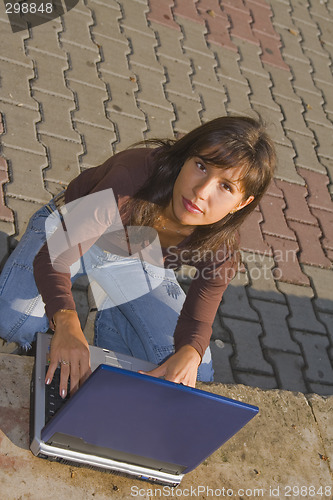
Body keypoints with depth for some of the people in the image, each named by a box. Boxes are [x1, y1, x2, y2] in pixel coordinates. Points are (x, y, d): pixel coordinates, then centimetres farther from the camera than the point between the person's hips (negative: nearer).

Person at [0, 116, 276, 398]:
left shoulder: (220, 246, -27)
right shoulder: (136, 174, -41)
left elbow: (197, 322, -16)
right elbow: (51, 258, -39)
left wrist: (189, 354, -41)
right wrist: (67, 322, -58)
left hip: (138, 262, 3)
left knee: (196, 377, -7)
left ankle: (112, 315, 15)